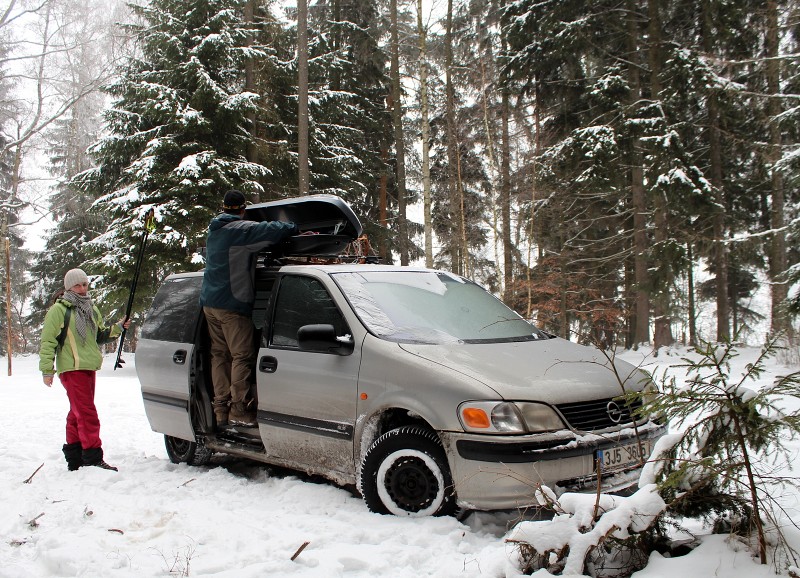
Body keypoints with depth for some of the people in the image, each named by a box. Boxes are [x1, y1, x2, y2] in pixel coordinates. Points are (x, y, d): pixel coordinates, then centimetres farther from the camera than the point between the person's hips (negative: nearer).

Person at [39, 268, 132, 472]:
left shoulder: (91, 309, 18)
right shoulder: (59, 310, -5)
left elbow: (100, 335, 24)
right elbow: (47, 341, -7)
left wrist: (117, 328, 7)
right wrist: (47, 369, -12)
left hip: (88, 368, 8)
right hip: (71, 369, -8)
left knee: (78, 414, 14)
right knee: (87, 414, -14)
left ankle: (74, 459, 22)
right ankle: (93, 458, -13)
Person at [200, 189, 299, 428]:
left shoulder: (214, 231, 16)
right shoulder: (241, 229, -12)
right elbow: (272, 230, -23)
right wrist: (293, 228, -4)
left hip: (209, 301, 9)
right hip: (232, 303, -8)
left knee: (219, 354, 10)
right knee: (242, 355, -4)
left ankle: (221, 409, 11)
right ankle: (239, 410, -4)